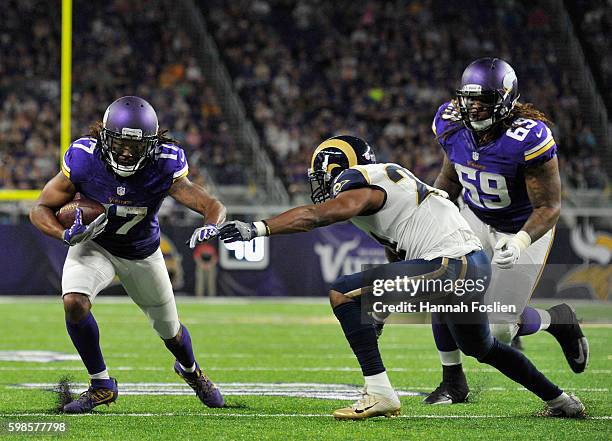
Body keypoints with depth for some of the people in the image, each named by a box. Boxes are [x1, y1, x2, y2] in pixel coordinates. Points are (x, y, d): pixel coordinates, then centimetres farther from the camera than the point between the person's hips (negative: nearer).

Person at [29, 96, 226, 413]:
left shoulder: (164, 168, -29)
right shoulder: (83, 160, -28)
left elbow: (213, 206, -30)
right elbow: (41, 208, -17)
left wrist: (210, 227, -54)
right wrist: (66, 235, -37)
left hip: (142, 253, 1)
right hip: (94, 244, -1)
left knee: (169, 328, 15)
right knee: (74, 302, -29)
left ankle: (190, 370, 53)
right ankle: (101, 385, -8)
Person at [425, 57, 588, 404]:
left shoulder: (528, 138, -31)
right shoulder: (453, 124, -13)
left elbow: (549, 207, -25)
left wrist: (519, 244, -40)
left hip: (525, 229, -5)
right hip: (476, 219, 5)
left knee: (500, 330, -8)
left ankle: (559, 320, 25)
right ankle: (453, 383, 4)